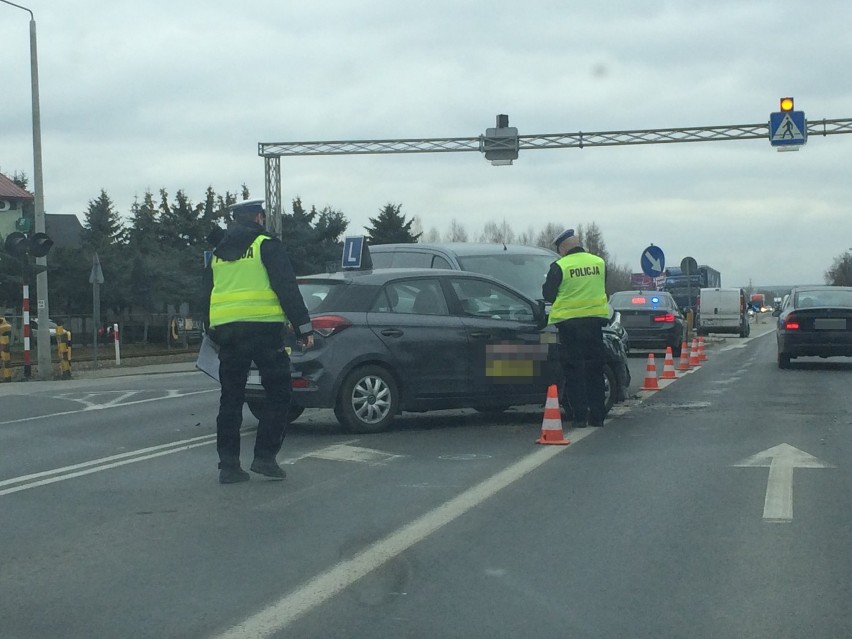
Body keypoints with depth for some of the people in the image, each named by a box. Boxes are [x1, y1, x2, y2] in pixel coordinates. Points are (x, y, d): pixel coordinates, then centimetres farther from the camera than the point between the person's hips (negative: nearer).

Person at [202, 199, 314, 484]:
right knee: (278, 392, 3)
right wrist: (304, 327, -4)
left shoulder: (217, 254, 19)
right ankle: (265, 457, -5)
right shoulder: (266, 246, 0)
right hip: (263, 328, -5)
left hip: (225, 329, 6)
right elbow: (287, 288, -7)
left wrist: (213, 333, 28)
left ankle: (228, 465, 6)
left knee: (230, 399, 9)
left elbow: (207, 297, 22)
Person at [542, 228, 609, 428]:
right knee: (595, 370, 11)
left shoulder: (559, 267, -10)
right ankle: (597, 416, 12)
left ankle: (579, 416, -1)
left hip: (569, 322, -4)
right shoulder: (599, 263, 4)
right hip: (594, 320, 4)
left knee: (574, 370, 2)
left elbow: (548, 295, -4)